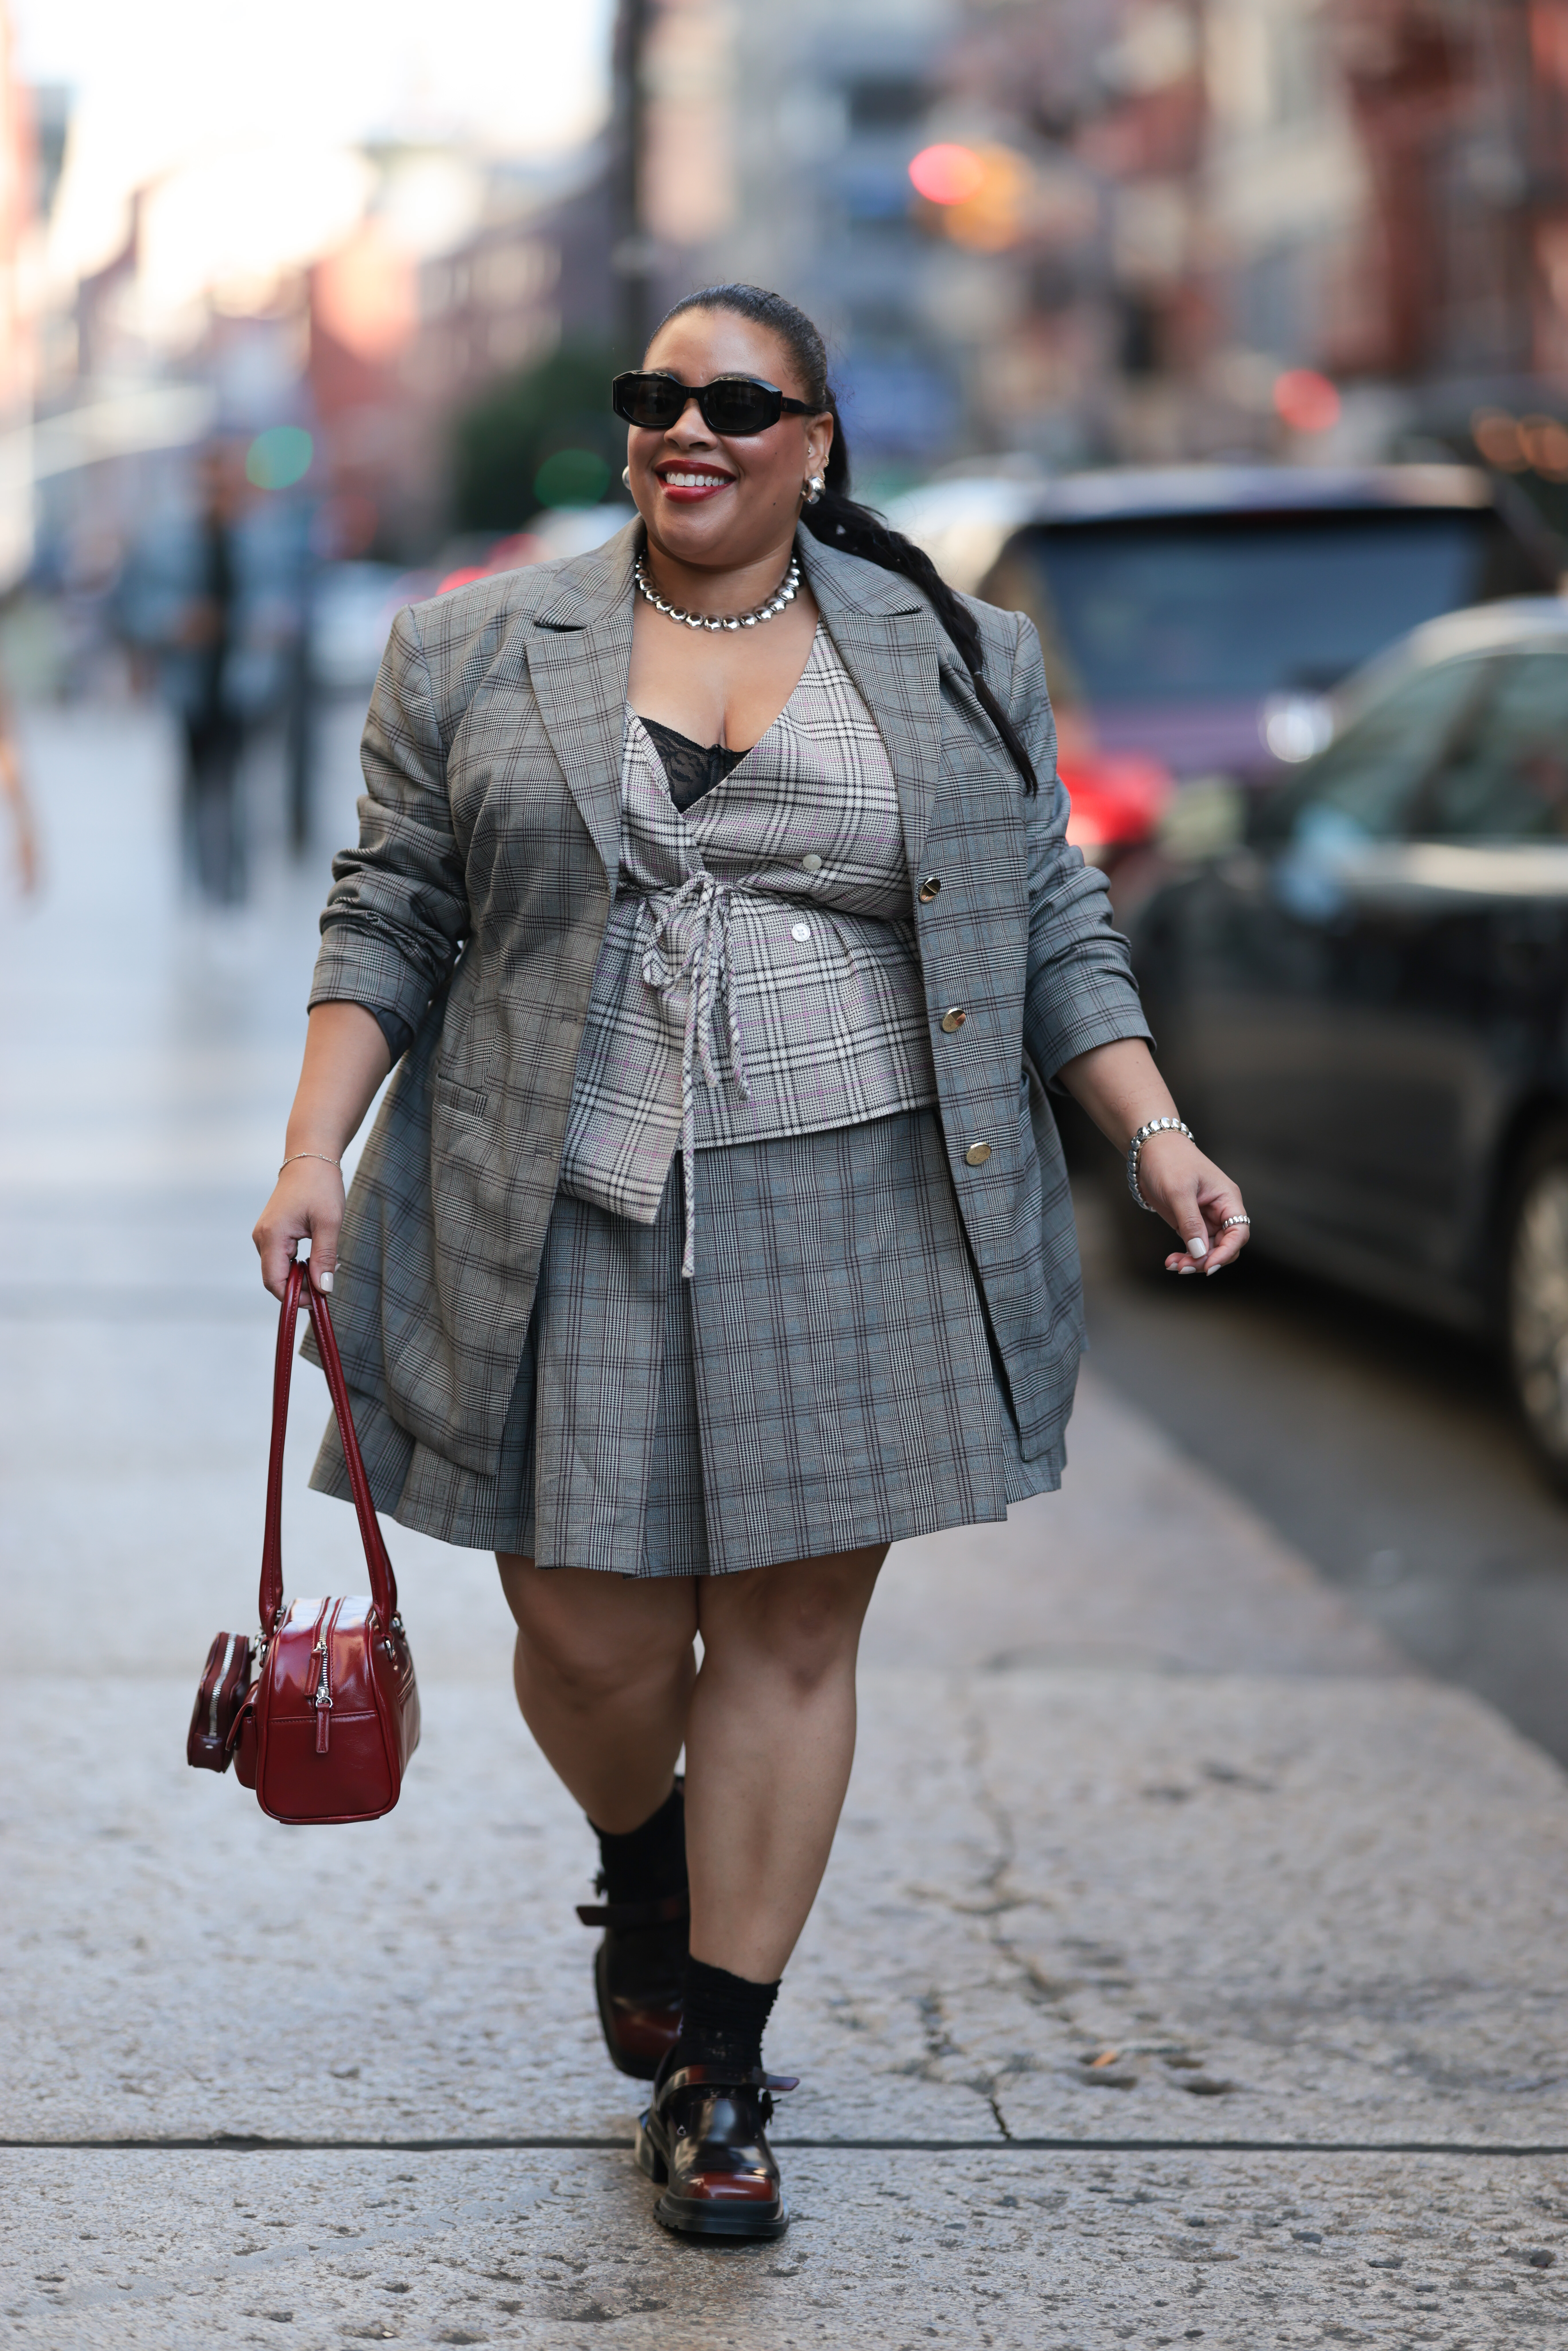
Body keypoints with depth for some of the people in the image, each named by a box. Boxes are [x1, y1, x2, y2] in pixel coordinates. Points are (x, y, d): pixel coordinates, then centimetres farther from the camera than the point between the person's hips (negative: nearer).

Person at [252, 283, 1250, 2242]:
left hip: (851, 1220, 0)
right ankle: (643, 1880, 36)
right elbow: (391, 922, 8)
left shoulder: (956, 664, 8)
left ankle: (715, 2071, 12)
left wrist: (1156, 1136, 0)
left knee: (791, 1632, 1)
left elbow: (1051, 935, 10)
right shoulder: (477, 657, 7)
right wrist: (317, 1152, -1)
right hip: (567, 1229, 0)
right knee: (593, 1640, 1)